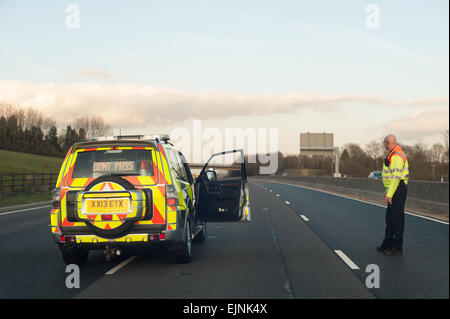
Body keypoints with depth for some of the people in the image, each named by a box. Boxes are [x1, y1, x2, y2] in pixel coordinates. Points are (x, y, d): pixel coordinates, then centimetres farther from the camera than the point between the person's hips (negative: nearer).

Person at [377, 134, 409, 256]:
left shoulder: (397, 156, -18)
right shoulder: (393, 155, 16)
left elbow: (396, 177, -24)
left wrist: (390, 194, -24)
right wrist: (387, 190, 25)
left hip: (398, 190, -11)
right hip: (394, 190, 11)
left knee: (397, 219, -5)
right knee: (390, 218, 17)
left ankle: (398, 248, 1)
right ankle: (387, 244, 26)